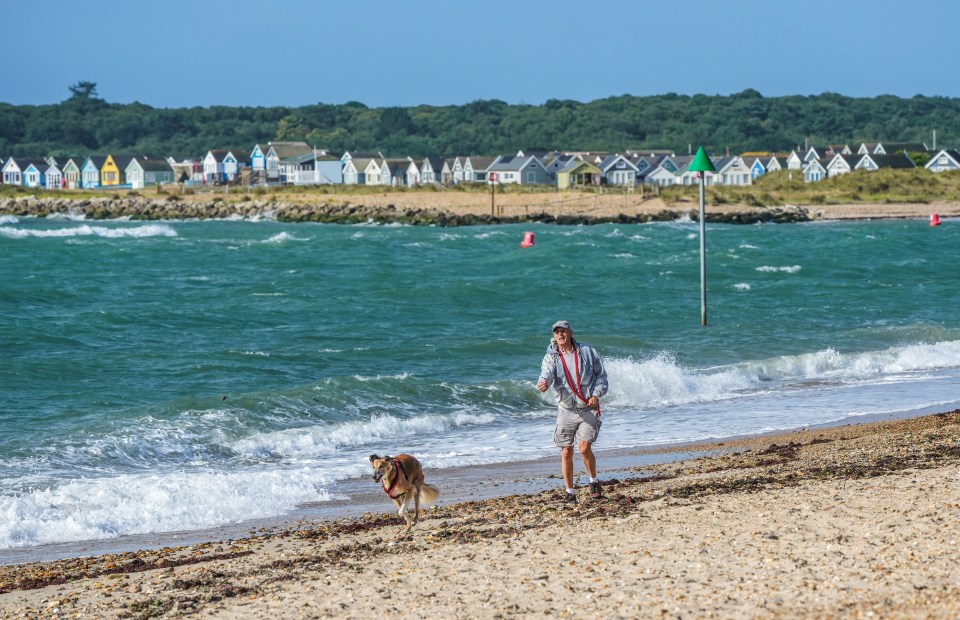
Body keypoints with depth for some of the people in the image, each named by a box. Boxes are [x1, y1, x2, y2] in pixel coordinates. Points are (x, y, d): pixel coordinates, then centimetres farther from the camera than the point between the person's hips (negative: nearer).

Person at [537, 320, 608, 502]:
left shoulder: (587, 351, 1)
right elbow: (546, 373, -21)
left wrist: (597, 394, -8)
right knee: (566, 452, 0)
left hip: (588, 409, -2)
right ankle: (569, 492, 10)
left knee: (584, 448, -15)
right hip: (566, 410, 2)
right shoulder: (551, 357, -1)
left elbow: (601, 374, 8)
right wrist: (543, 384, -45)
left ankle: (594, 481, 9)